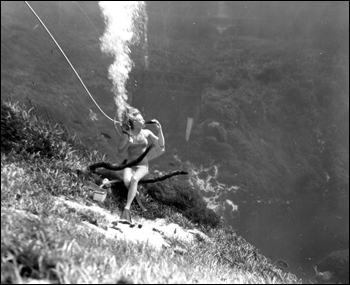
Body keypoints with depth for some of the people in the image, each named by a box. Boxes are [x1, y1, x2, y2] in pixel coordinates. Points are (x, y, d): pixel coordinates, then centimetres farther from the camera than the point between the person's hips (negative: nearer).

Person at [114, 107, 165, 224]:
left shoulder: (146, 133, 4)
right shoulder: (127, 134, 1)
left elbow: (162, 145, 0)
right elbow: (120, 151, 4)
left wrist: (160, 129, -11)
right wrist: (128, 143, -14)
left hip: (142, 166, 0)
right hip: (129, 165, 0)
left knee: (134, 179, -34)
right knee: (127, 180, -34)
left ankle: (127, 209, -36)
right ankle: (136, 195, -4)